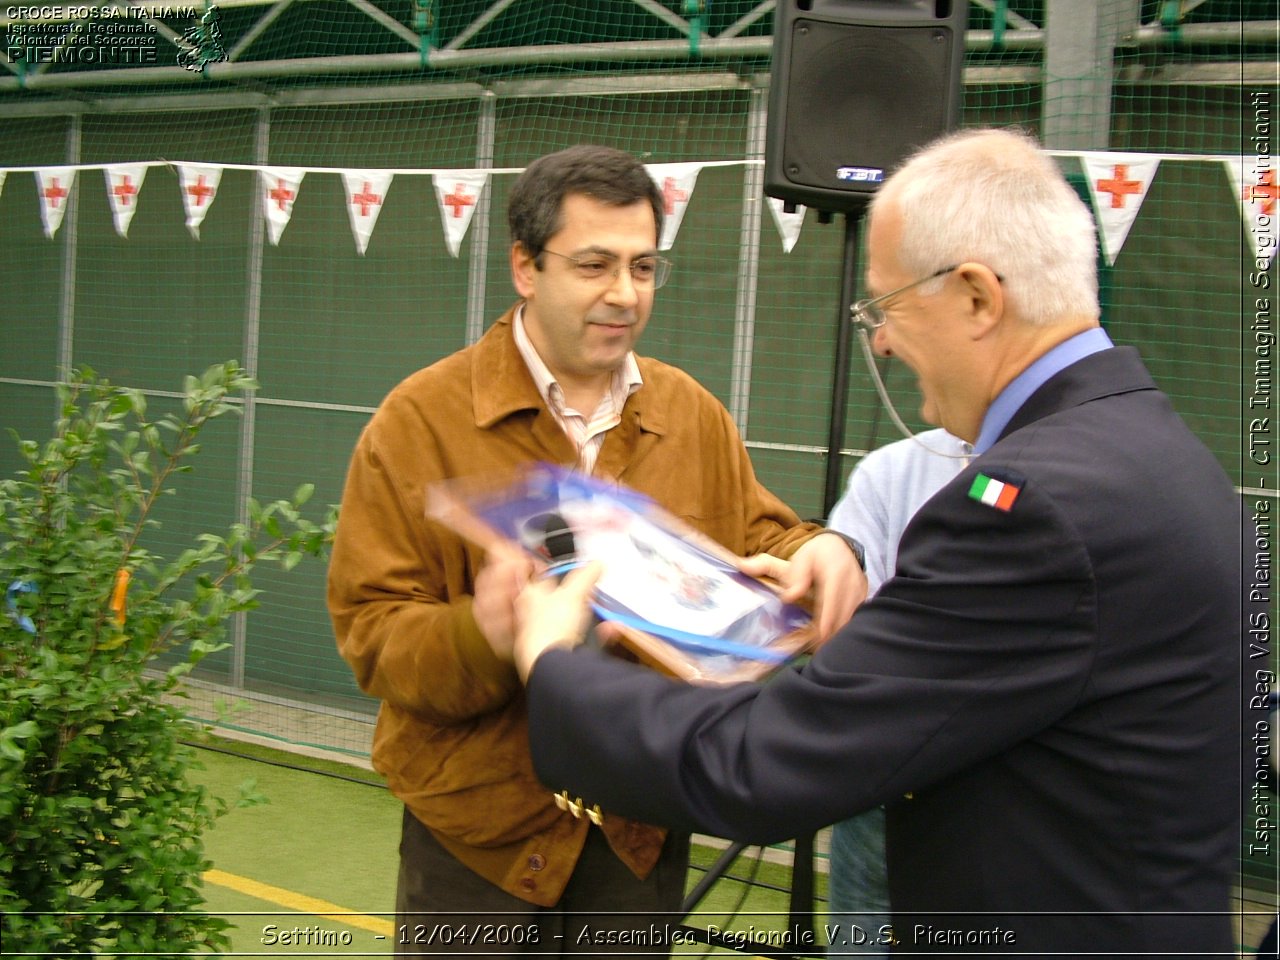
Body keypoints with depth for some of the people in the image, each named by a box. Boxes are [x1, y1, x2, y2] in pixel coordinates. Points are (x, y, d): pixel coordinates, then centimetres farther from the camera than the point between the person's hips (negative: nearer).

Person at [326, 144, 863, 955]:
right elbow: (371, 629, -11)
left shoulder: (693, 414, 5)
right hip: (481, 827, -3)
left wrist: (811, 554, -12)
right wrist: (479, 634, -32)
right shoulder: (420, 420, -8)